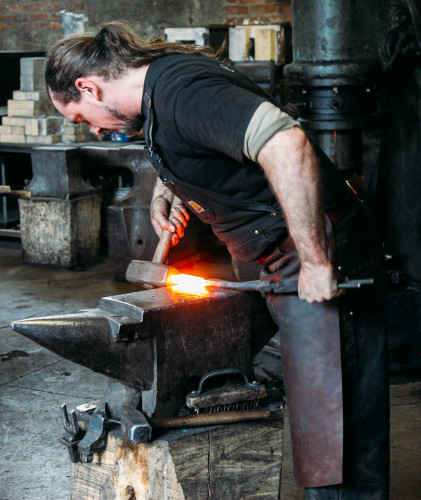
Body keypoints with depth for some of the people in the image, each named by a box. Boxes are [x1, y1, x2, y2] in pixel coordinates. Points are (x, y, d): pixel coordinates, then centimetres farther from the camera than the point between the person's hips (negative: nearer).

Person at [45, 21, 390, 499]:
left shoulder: (181, 90, -20)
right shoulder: (163, 84, 13)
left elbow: (288, 146, -34)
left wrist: (315, 263, -30)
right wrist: (162, 195, 16)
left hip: (324, 258, -10)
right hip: (287, 264, 10)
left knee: (330, 431, -8)